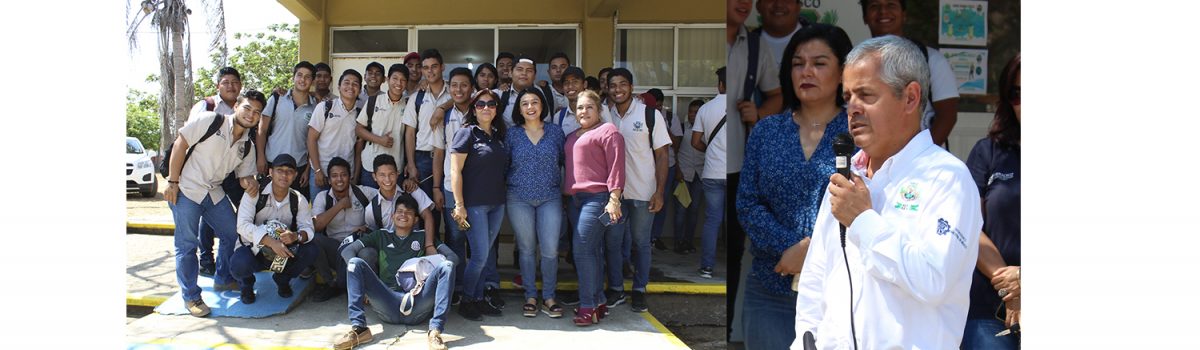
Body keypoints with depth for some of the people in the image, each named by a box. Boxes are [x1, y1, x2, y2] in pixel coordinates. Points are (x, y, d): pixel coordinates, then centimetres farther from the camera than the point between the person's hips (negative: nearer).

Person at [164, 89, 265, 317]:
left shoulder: (247, 145, 7)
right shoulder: (209, 121, -11)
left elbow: (244, 175, 12)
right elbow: (180, 145, -12)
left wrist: (249, 183, -14)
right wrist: (173, 182, -14)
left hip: (214, 193, 7)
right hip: (186, 190, -7)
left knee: (234, 234, 9)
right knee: (187, 244, -3)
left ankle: (223, 279, 31)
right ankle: (191, 297, 8)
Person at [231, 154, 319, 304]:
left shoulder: (298, 200, -4)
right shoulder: (254, 194, -14)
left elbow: (308, 229, -12)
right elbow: (243, 225, -26)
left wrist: (296, 236, -39)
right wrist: (270, 241, -40)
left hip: (282, 251, 3)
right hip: (253, 249, -3)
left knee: (311, 251, -23)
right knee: (239, 264, -36)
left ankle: (283, 279, 9)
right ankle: (246, 284, 6)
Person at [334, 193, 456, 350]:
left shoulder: (423, 237, 22)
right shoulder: (381, 236, 26)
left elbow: (452, 257, 8)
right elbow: (347, 250, 15)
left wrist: (429, 279, -8)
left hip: (417, 305, -1)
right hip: (387, 305, 1)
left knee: (446, 265, -23)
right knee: (355, 262, -16)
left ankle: (435, 331, -35)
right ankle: (358, 328, -27)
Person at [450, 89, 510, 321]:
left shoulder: (499, 136, 13)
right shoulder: (467, 133, -6)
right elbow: (455, 171, -11)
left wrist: (504, 198, 11)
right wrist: (459, 204, -16)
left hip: (497, 204, 6)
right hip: (474, 204, -6)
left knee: (484, 254, 11)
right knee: (480, 255, -6)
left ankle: (478, 299, 20)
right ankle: (466, 302, 8)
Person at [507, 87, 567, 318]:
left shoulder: (555, 132, 6)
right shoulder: (512, 134, 5)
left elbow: (564, 161, 10)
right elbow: (503, 165, 7)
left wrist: (562, 186, 4)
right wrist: (505, 191, 1)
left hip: (550, 197, 0)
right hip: (519, 199, 0)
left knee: (550, 249, -4)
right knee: (527, 249, 5)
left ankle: (549, 297, 10)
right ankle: (530, 296, 17)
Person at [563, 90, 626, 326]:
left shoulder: (607, 131, -4)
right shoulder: (572, 137, 21)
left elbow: (616, 166, -11)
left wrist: (614, 199, -18)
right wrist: (567, 193, 15)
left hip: (597, 198, -8)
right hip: (576, 199, 8)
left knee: (583, 250, -12)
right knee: (592, 251, 11)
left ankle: (588, 306, -6)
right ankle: (598, 302, 18)